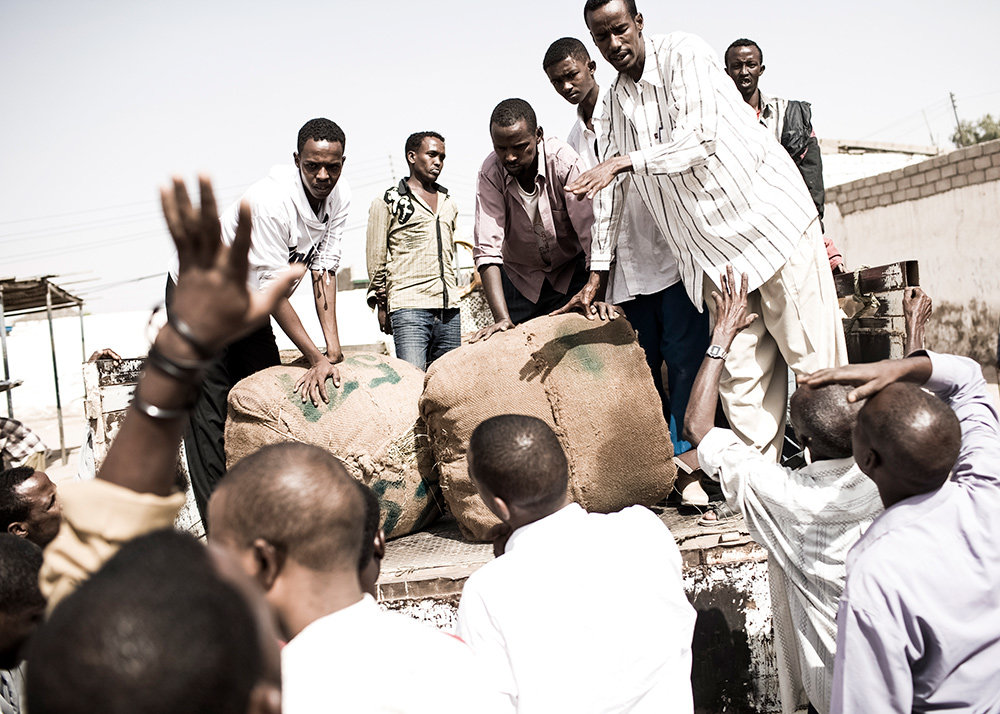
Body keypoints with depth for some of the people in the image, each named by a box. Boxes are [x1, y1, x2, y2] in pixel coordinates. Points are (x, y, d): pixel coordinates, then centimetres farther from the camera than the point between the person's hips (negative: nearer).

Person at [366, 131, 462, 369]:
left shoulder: (449, 203, 21)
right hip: (408, 307, -5)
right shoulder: (387, 202, 5)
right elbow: (376, 260, 4)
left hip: (449, 308, 5)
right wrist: (381, 305, 0)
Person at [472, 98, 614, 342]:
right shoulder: (490, 174, -21)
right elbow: (487, 249, -27)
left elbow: (593, 232, -30)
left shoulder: (565, 162, -26)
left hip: (571, 271, -1)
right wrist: (502, 318, -37)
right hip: (519, 277, 1)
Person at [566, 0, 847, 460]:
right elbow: (610, 189, 18)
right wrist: (596, 275, 18)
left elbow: (700, 137, -19)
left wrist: (624, 161, -25)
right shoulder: (614, 104, 13)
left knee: (814, 360, -3)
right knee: (740, 376, 0)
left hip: (770, 218, -5)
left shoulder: (683, 53, -5)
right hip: (714, 255, 5)